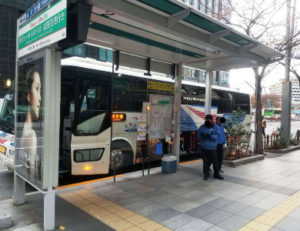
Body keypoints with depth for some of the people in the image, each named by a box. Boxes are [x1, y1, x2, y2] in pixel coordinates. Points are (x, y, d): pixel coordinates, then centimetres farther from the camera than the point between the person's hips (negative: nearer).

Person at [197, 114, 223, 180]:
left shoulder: (215, 127, 3)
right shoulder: (202, 127, 4)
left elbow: (216, 136, -8)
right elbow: (198, 136, 1)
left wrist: (209, 135, -23)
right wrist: (202, 135, -20)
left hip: (212, 147, 0)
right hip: (204, 147, 0)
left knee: (215, 161, 2)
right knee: (206, 161, 4)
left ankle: (216, 174, 19)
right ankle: (206, 174, 19)